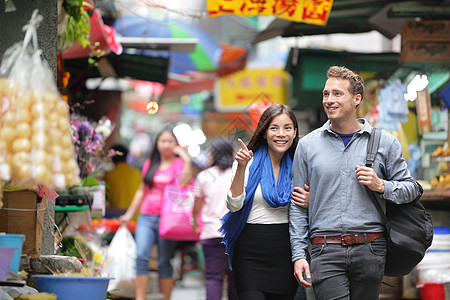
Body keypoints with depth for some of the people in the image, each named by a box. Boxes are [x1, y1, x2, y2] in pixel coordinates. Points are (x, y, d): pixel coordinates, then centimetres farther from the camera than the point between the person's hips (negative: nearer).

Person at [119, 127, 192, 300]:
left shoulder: (179, 164, 3)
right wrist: (129, 214, 23)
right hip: (146, 217, 3)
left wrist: (186, 161, -19)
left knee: (164, 261, -1)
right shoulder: (150, 164, 16)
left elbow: (184, 185, -17)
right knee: (141, 256, -11)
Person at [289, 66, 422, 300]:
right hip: (325, 251, -1)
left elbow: (411, 188, 13)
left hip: (370, 251, 1)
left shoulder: (385, 143, 8)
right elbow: (298, 205, 9)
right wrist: (298, 254, 1)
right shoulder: (308, 145, 9)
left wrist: (381, 186, -8)